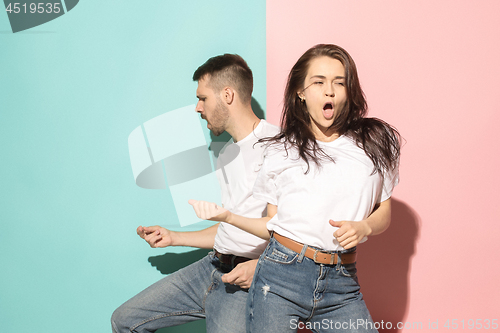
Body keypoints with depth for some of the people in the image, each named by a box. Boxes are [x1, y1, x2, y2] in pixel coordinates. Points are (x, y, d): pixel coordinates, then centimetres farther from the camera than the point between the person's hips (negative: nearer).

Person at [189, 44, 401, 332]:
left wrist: (363, 227, -8)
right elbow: (272, 226, 8)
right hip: (281, 275, -1)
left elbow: (384, 212, 12)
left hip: (341, 285, 1)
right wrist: (229, 216, -6)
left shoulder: (375, 141, 7)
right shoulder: (281, 152, 6)